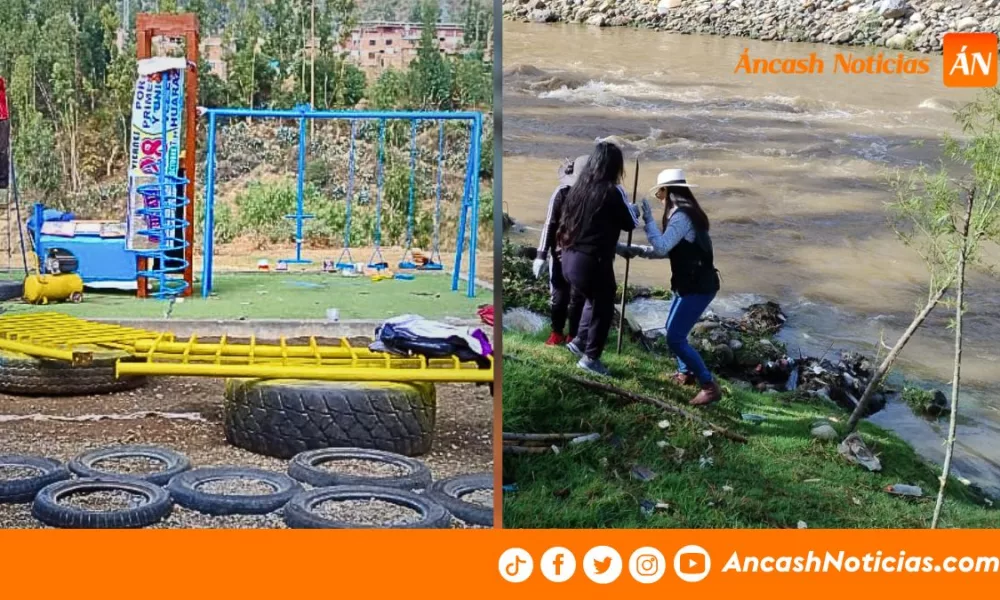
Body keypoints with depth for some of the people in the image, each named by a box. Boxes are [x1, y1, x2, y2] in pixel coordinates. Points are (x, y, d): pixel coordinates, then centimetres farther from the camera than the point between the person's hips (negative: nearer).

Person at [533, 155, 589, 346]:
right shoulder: (562, 193, -11)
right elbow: (549, 224, -8)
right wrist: (541, 254, -9)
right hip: (561, 254, -1)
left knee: (578, 297, 5)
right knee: (558, 296, 7)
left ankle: (573, 335, 18)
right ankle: (557, 332, 24)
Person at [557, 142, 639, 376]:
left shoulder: (579, 187, 6)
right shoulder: (613, 191, -13)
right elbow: (631, 223, -4)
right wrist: (633, 209, 19)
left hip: (570, 258, 7)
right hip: (593, 261, -7)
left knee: (594, 301, 29)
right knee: (603, 308, 11)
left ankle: (580, 341, 33)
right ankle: (590, 358, 17)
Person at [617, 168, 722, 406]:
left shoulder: (682, 216, -20)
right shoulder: (684, 213, 12)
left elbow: (661, 247, -28)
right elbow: (669, 249, 15)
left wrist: (648, 219, -20)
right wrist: (633, 250, 12)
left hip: (698, 286, -10)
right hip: (691, 283, 10)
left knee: (675, 338, -10)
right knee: (673, 330, 23)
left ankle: (710, 386, -7)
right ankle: (687, 373, 39)